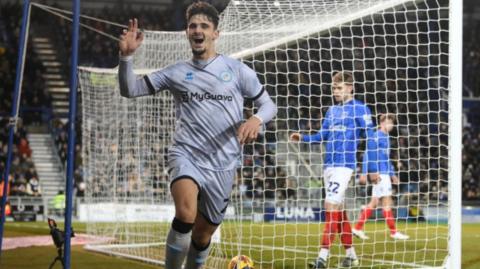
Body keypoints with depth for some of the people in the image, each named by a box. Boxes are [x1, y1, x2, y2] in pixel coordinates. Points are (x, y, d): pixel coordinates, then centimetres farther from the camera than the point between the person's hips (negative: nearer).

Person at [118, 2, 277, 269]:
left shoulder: (236, 70, 4)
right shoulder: (176, 72, 7)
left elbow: (268, 104, 9)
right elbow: (129, 90, 7)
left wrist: (256, 119, -14)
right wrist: (126, 56, -10)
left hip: (222, 164, 1)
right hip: (186, 155, -1)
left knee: (203, 233, 11)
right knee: (186, 214, -30)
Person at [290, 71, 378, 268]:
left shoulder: (359, 109, -4)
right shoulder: (332, 110, 16)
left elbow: (370, 138, -5)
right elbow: (322, 136, 20)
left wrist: (372, 168, -9)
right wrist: (303, 138, 3)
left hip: (344, 165, -8)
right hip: (328, 165, 8)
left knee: (331, 207, -16)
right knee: (338, 210, 10)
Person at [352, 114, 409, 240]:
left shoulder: (386, 138, 18)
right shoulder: (377, 136, -10)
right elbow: (368, 154, -14)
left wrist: (392, 174, 24)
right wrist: (365, 173, -18)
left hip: (385, 174, 9)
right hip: (379, 174, -9)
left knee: (374, 202, 9)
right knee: (387, 201, -6)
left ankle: (358, 228, 12)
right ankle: (393, 232, -3)